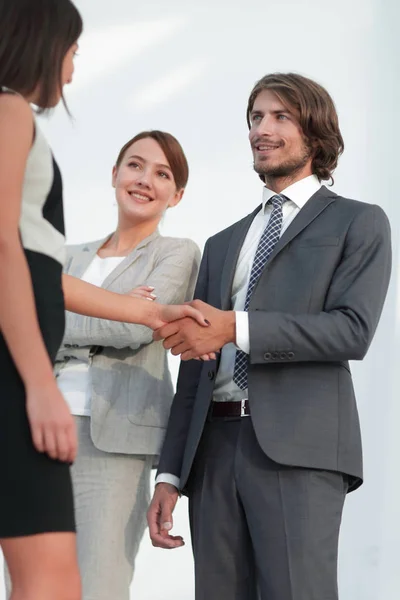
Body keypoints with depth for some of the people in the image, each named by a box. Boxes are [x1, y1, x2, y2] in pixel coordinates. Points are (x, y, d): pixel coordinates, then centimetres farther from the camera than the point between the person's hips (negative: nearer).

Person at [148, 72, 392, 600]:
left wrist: (235, 328, -13)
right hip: (214, 445, 5)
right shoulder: (223, 245, 25)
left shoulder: (358, 223, 10)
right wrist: (170, 475, 13)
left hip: (298, 445, -5)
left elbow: (354, 329, -7)